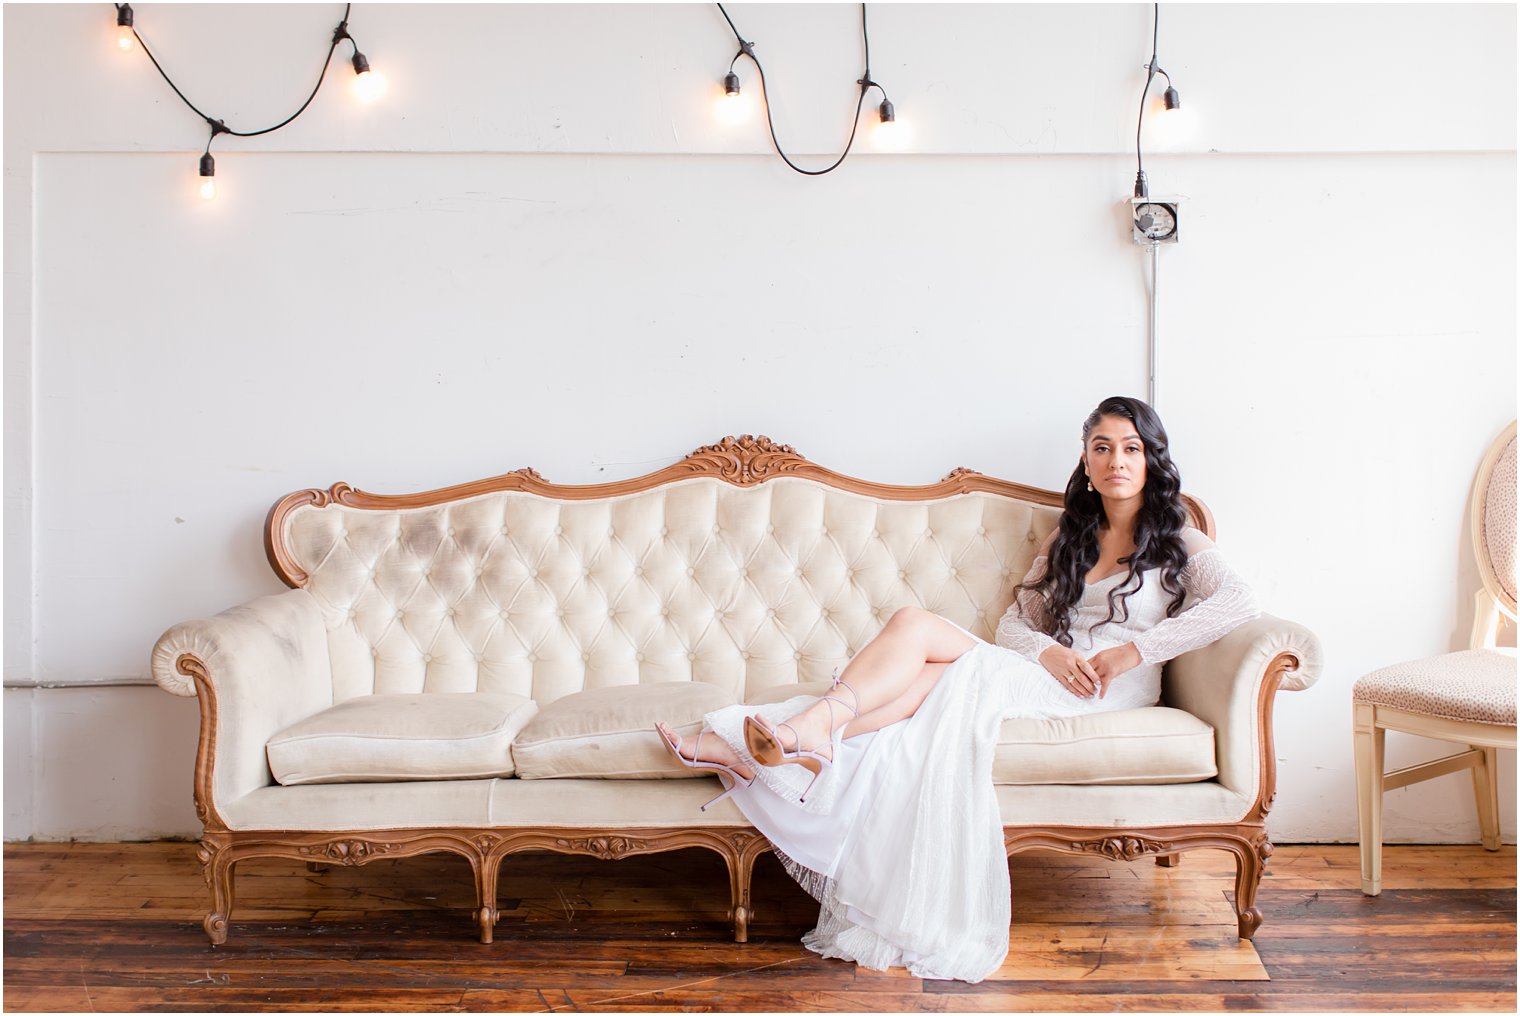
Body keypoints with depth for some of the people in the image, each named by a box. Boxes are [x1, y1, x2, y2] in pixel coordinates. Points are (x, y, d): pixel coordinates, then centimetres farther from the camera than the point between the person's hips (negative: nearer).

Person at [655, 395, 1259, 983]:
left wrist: (1133, 648, -15)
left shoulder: (1177, 542, 12)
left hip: (1115, 688, -5)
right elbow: (1015, 621, 16)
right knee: (931, 677, -29)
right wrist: (1050, 650, -8)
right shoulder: (1068, 538, 25)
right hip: (1049, 669, 5)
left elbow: (1239, 602, -8)